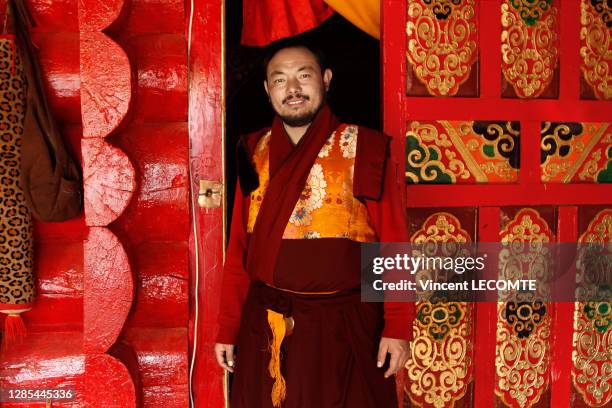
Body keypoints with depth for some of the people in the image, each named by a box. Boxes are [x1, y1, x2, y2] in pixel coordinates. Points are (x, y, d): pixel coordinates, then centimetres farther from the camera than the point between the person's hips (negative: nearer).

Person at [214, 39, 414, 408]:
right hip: (265, 326, 3)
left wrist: (398, 327, -11)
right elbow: (239, 248, 5)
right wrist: (228, 328, 5)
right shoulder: (254, 153, 3)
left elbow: (394, 246, -7)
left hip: (343, 325, -3)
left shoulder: (366, 149, -6)